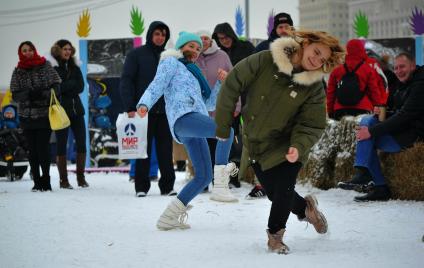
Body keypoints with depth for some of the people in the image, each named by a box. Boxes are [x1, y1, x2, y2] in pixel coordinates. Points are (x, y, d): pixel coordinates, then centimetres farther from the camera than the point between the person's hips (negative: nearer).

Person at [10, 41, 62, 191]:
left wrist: (43, 93, -16)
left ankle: (45, 181, -2)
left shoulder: (45, 66, 3)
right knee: (32, 149, 1)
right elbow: (15, 95, 5)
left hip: (44, 114, -2)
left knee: (43, 148, -9)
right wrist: (28, 94, -14)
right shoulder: (18, 72, 8)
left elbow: (56, 86, 1)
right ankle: (37, 182, 6)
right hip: (27, 115, 2)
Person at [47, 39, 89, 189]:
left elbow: (81, 87, 0)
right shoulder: (51, 67, -4)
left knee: (81, 143, 2)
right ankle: (63, 179, 6)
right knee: (61, 144, 1)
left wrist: (65, 87, -10)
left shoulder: (74, 67, 12)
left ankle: (81, 177, 11)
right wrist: (72, 84, -10)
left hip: (76, 109, 5)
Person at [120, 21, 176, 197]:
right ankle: (141, 187, 6)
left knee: (166, 150, 2)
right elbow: (126, 81, -4)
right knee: (144, 150, 1)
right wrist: (130, 108, -12)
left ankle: (167, 186, 7)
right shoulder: (137, 55, 1)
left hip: (165, 111, 3)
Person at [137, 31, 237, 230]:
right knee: (226, 130, -32)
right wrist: (144, 104, -22)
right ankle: (220, 186, -40)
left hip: (194, 122, 9)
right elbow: (157, 86, -3)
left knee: (203, 176, 3)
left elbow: (209, 101, 33)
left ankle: (168, 217, 7)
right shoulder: (171, 63, 13)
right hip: (183, 116, -9)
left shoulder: (191, 72, 36)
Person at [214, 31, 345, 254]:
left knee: (283, 192, -7)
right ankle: (305, 207, 43)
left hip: (285, 148, -2)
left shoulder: (315, 87, -14)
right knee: (274, 193, 11)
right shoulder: (265, 61, -17)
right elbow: (232, 85, -11)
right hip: (255, 145, 2)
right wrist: (222, 126, -9)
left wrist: (299, 146, -33)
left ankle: (275, 233, 22)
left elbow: (312, 125, -13)